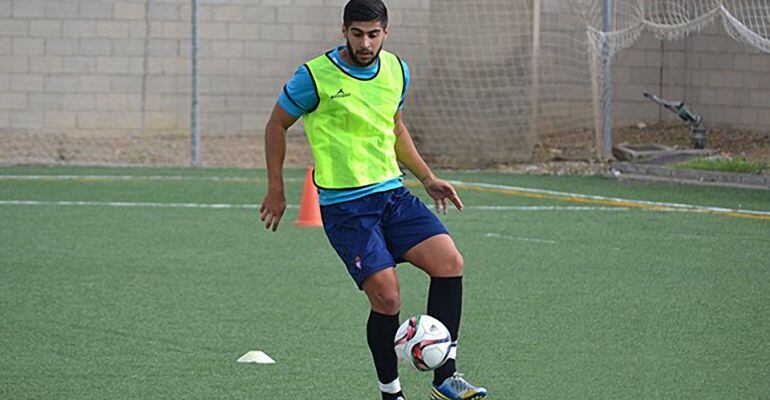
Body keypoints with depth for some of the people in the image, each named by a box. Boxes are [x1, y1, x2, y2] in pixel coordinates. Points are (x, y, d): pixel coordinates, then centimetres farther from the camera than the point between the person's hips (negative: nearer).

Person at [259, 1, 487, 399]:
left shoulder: (397, 71, 7)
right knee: (386, 295, -16)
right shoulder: (316, 76, -10)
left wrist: (427, 178, 20)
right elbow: (277, 124, 4)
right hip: (344, 206, -5)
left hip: (393, 193, 5)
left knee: (449, 261, -14)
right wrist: (276, 190, 4)